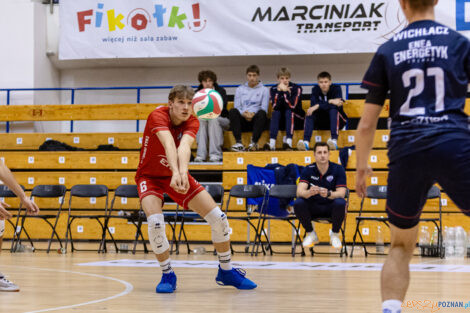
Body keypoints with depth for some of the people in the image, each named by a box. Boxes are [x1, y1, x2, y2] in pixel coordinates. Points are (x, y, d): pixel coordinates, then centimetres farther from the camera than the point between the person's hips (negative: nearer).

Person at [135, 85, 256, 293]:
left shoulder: (192, 122, -16)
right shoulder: (158, 116, -26)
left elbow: (184, 146, -38)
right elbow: (169, 144, -45)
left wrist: (183, 172, -58)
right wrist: (175, 172, -62)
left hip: (178, 175, 4)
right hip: (150, 177, -4)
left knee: (218, 218, -4)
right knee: (155, 222, -29)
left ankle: (226, 272, 16)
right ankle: (167, 276, -6)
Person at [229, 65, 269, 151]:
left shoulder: (264, 90, 14)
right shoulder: (240, 89, 21)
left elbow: (264, 108, 2)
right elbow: (237, 107, 9)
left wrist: (253, 114, -17)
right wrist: (244, 114, -12)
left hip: (256, 120, -2)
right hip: (242, 120, 2)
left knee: (262, 113, -35)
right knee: (232, 112, -29)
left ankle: (254, 142, -37)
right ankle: (239, 143, -39)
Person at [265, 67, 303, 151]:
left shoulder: (296, 88, -12)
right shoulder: (273, 89, -4)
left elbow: (292, 105, -25)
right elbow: (275, 107, -18)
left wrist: (285, 91, -28)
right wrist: (279, 91, -26)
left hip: (295, 116, -2)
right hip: (281, 117, 2)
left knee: (289, 111, -32)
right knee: (275, 112, -27)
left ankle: (289, 142, -47)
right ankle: (272, 143, -40)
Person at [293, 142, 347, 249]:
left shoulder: (338, 169, -8)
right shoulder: (308, 170, -6)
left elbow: (341, 193, -18)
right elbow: (299, 192, -19)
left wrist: (328, 194, -41)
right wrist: (309, 192, -44)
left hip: (331, 208, -1)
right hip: (313, 207, 1)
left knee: (341, 203, -35)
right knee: (298, 203, -29)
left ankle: (335, 234, -8)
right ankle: (310, 233, -4)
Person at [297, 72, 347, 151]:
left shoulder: (336, 88, -12)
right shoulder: (315, 89, -4)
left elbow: (337, 105, -27)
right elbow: (313, 105, -20)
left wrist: (318, 106, -31)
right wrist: (330, 102, -28)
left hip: (337, 119, -3)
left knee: (333, 110, -33)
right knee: (310, 112, -23)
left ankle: (334, 141, -49)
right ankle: (306, 142, -39)